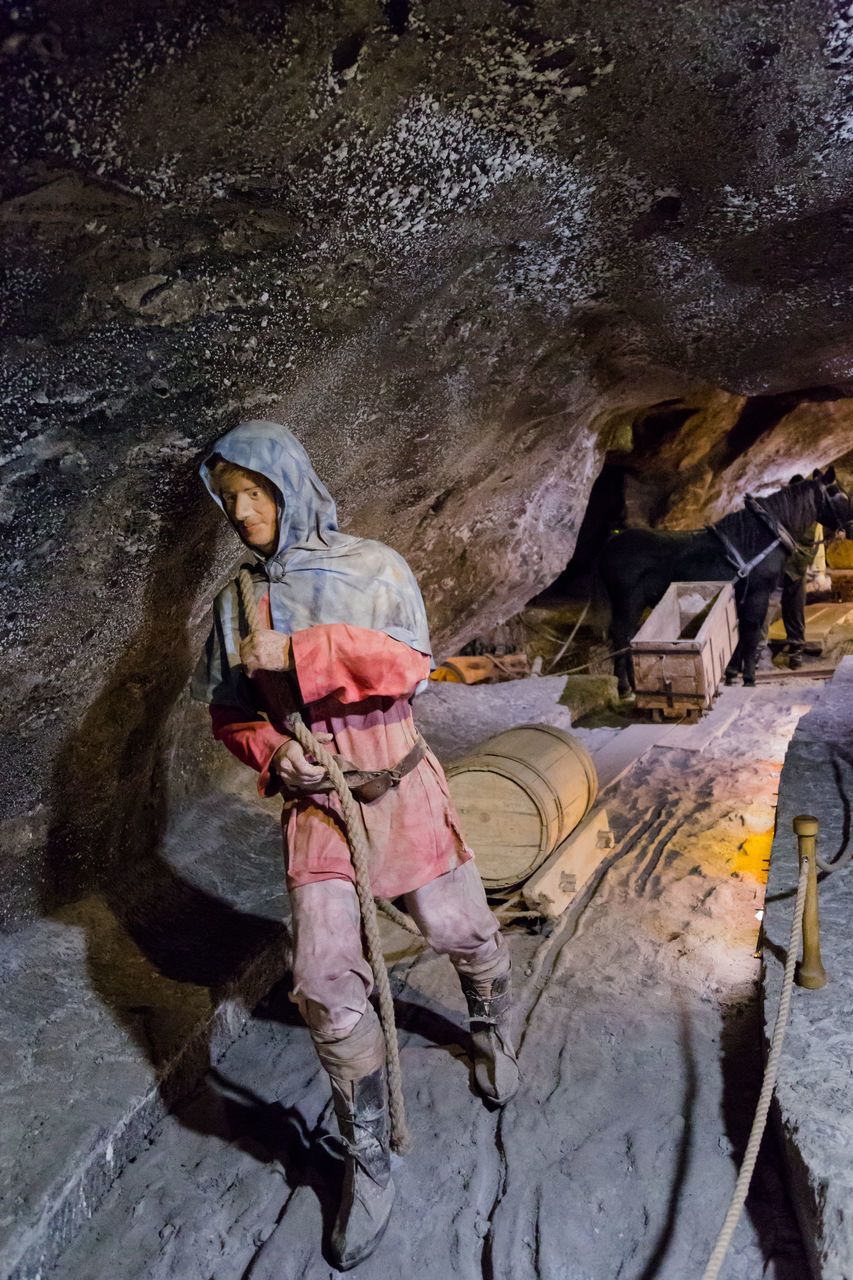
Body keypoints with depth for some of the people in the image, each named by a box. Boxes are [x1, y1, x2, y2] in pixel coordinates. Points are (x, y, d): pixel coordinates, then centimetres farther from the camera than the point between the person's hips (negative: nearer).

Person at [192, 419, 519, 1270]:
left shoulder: (372, 567, -4)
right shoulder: (237, 602, 5)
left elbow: (407, 662, -17)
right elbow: (229, 713, 10)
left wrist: (299, 652, -24)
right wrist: (270, 752, -11)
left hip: (400, 788, -1)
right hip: (312, 803, 2)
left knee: (460, 931, 12)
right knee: (324, 984, -4)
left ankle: (490, 1033, 48)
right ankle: (367, 1161, 17)